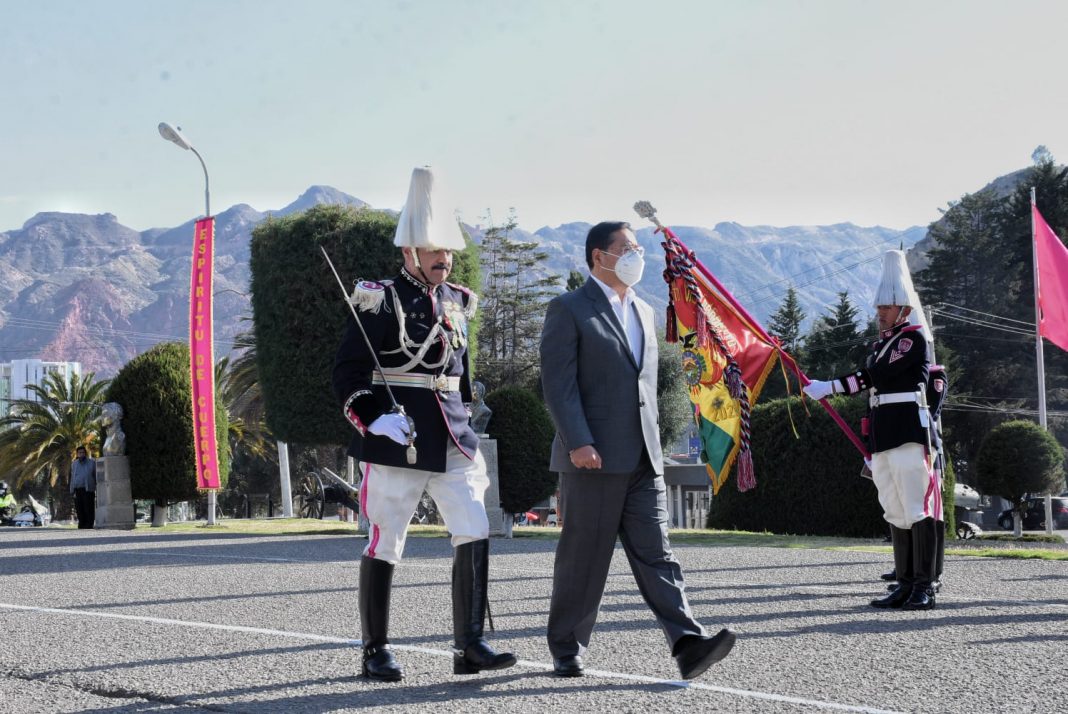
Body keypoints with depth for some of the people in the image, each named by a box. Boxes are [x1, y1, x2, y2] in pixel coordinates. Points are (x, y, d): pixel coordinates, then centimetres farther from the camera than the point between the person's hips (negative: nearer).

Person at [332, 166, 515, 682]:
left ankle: (469, 646, -1)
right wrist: (376, 420, -22)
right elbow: (347, 372, -9)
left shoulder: (455, 302, 13)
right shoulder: (381, 301, -7)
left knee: (474, 532, -5)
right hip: (397, 440, -6)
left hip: (450, 440, 6)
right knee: (386, 544, 2)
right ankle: (376, 653, 12)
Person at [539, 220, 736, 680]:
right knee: (583, 559, 1)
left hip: (643, 460, 6)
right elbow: (558, 383, -12)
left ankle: (687, 645, -13)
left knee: (655, 555, -3)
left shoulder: (643, 312, 19)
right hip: (593, 458, -6)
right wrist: (578, 443, -21)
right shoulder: (569, 310, -3)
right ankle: (566, 651, 13)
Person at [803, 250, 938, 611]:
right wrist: (873, 447, 18)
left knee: (917, 509, -8)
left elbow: (874, 375, -15)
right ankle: (905, 584, 10)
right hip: (882, 439, 9)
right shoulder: (882, 343, 21)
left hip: (908, 432, -9)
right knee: (895, 513, 8)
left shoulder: (915, 336, -6)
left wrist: (829, 387, -15)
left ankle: (924, 586, -8)